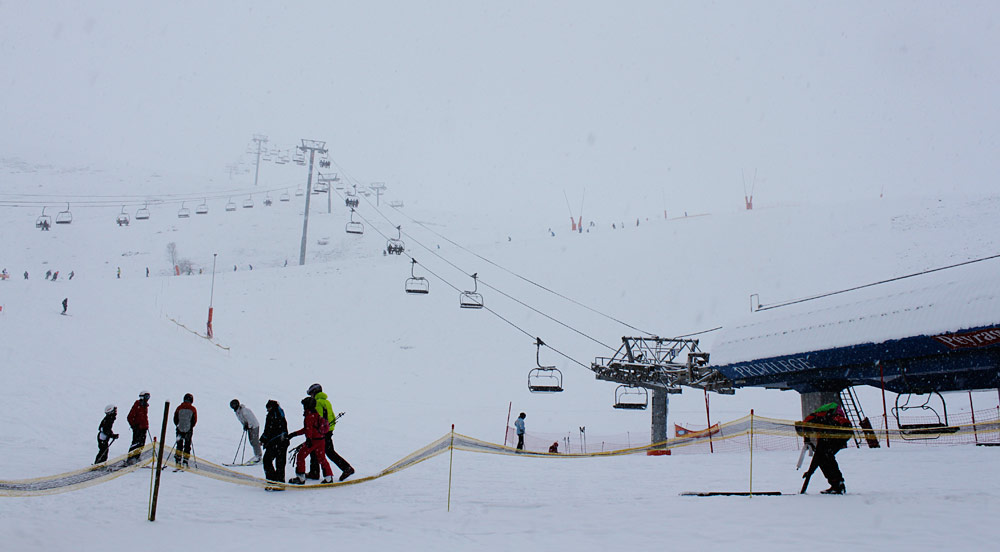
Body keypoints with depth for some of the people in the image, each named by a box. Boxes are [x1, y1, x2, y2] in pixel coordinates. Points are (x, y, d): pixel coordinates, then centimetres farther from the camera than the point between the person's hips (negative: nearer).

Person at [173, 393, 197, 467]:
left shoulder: (179, 408, -2)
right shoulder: (193, 409, -6)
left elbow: (175, 419, 3)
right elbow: (194, 421, -1)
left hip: (179, 430, 1)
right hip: (188, 430, -1)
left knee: (179, 444, 14)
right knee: (187, 446, 7)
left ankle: (178, 460, 5)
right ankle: (185, 461, 4)